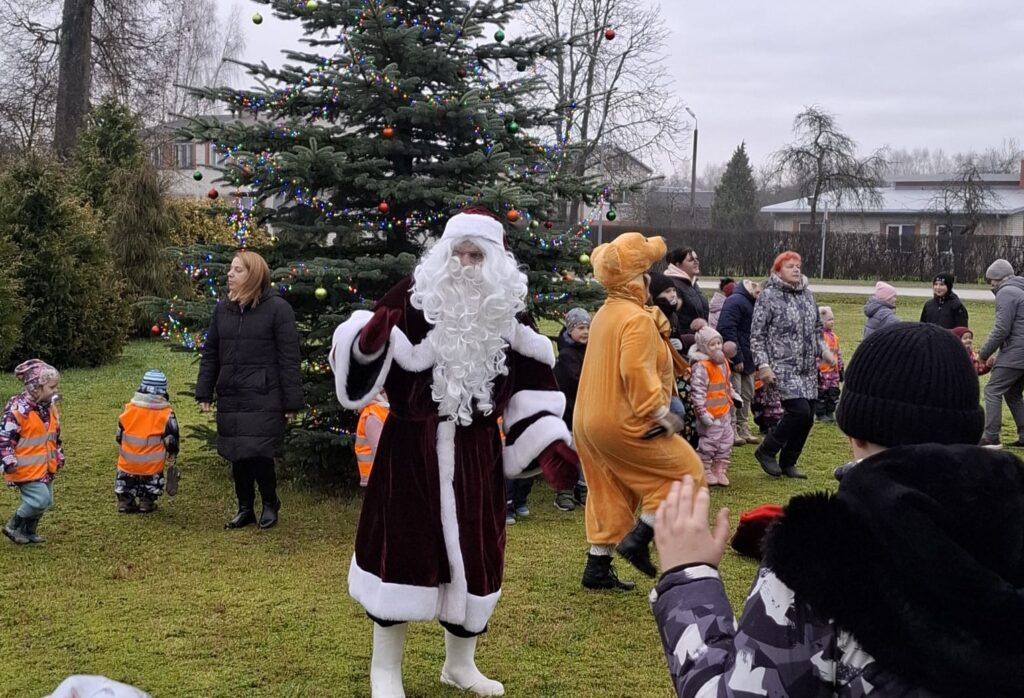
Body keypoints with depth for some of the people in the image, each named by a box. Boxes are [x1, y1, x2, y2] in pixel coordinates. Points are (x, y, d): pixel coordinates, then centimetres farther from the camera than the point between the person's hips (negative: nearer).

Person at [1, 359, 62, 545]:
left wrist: (59, 456, 21)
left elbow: (55, 435, 18)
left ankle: (29, 531, 30)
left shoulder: (49, 407, 6)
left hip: (45, 465, 8)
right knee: (39, 499, -14)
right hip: (27, 467, -8)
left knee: (45, 501, 12)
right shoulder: (17, 409, -21)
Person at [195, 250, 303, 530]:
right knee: (237, 456, 9)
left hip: (264, 399, -5)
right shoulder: (223, 309, 10)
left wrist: (292, 401, -10)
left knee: (258, 453, -8)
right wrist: (204, 393, 10)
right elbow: (210, 353, 15)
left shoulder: (277, 308, -7)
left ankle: (270, 504, 16)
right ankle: (245, 509, 25)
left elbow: (289, 358, -8)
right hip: (230, 398, 5)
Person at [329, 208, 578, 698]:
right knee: (403, 547, 2)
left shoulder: (507, 312, 4)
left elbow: (531, 384, 5)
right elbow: (360, 355, -7)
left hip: (476, 454, 4)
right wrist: (369, 338, -29)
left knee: (473, 551, 12)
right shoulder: (414, 297, -6)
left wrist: (552, 444, -2)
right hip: (411, 447, -3)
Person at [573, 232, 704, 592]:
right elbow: (636, 372, -27)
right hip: (624, 423, -9)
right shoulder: (638, 319, -17)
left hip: (590, 421, 9)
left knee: (611, 494, 17)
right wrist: (662, 413, -22)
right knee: (686, 470, 4)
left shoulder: (604, 313, 13)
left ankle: (597, 567, 19)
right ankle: (637, 538, 0)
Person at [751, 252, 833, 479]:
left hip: (808, 369, 7)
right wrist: (763, 365, -14)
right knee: (799, 410, -18)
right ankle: (766, 451, 1)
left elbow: (816, 330, 23)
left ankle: (788, 463, 21)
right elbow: (757, 335, -7)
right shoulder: (768, 296, -6)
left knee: (807, 417, 5)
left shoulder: (807, 295, 13)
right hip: (783, 367, -7)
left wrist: (824, 350, 7)